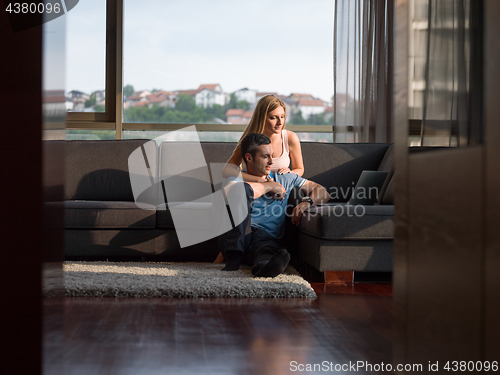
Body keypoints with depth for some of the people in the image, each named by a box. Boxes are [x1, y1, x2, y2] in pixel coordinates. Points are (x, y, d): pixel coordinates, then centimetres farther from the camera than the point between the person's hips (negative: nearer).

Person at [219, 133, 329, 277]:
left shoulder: (285, 179, 26)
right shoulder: (234, 180, 15)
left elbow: (322, 192, 23)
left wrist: (307, 202, 1)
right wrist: (269, 186, 1)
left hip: (267, 239, 1)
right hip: (236, 239, -1)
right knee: (243, 189, -26)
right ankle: (234, 258, -36)